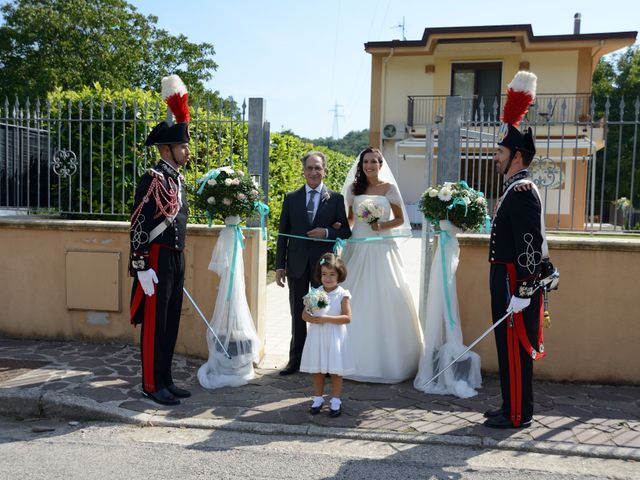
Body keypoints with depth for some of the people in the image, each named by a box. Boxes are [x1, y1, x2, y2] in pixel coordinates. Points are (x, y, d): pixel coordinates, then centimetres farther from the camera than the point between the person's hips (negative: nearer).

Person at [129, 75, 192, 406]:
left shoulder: (178, 179, 13)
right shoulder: (152, 179, -14)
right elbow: (138, 225, -17)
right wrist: (141, 267, -20)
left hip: (177, 258, 9)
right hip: (157, 259, -9)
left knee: (171, 321, 13)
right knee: (154, 322, 0)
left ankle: (165, 379, 23)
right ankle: (152, 385, 10)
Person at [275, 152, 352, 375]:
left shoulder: (336, 199, 2)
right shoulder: (291, 198, 5)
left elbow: (346, 231, 3)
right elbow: (283, 234, 5)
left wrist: (327, 232, -17)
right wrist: (280, 266, 0)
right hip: (297, 264, 2)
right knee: (297, 315, 10)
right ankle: (296, 360, 21)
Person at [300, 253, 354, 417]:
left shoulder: (342, 295, -6)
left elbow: (347, 317, -12)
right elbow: (304, 314, 3)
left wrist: (327, 318, -20)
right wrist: (312, 318, -19)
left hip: (334, 337, -3)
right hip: (317, 336, 3)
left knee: (335, 370, 4)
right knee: (317, 370, 12)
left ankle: (335, 402, 15)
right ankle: (318, 399, 24)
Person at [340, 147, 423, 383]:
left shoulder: (389, 188, 2)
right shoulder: (354, 188, 9)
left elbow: (400, 219, 5)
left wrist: (382, 226, -13)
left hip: (382, 249, -2)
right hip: (358, 249, 2)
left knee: (383, 301, -2)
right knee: (355, 302, 1)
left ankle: (385, 359, 9)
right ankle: (355, 358, 10)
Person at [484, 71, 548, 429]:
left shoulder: (522, 191, -17)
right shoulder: (516, 188, 15)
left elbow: (530, 245, -22)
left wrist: (522, 293, -23)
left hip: (515, 281, -10)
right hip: (507, 278, 10)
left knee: (515, 347, -1)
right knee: (509, 346, 16)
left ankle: (518, 415, 10)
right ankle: (512, 407, 27)